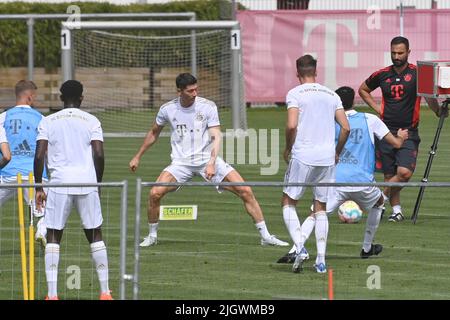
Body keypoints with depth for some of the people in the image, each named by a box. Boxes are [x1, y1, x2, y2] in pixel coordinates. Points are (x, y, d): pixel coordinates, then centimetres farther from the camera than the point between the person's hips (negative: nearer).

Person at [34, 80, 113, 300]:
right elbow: (99, 155, -3)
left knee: (53, 236, 5)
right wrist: (97, 183, 10)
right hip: (87, 183, 1)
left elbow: (39, 156, -2)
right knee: (95, 235, 11)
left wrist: (39, 188, 4)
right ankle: (105, 292, 9)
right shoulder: (91, 121, 5)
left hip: (59, 183, -1)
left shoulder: (48, 122, 5)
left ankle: (52, 293, -5)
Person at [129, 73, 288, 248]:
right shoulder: (167, 109, 0)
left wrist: (212, 163, -25)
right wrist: (138, 156, 21)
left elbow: (216, 136, -11)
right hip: (181, 161, 1)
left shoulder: (208, 106, -6)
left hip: (208, 159, -1)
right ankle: (152, 236, 5)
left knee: (245, 191, -12)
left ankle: (265, 236, 0)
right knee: (155, 193, -20)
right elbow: (154, 133, 17)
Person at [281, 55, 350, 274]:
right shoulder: (331, 95, 12)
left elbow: (291, 126, -14)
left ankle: (299, 247, -13)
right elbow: (345, 128, 7)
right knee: (320, 208, 13)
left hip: (302, 156, -4)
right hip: (327, 159, 4)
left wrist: (288, 148, 2)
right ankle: (321, 260, 4)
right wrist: (337, 153, 19)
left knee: (288, 202, 9)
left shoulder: (295, 94, -2)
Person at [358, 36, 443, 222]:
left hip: (408, 132, -3)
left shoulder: (416, 73, -3)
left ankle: (382, 197, 1)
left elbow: (429, 97, -7)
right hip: (387, 132, 3)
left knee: (405, 172, -18)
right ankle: (396, 210, 15)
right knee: (389, 175, 3)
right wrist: (376, 108, 10)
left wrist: (438, 111, -22)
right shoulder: (382, 75, 7)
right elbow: (363, 90, 22)